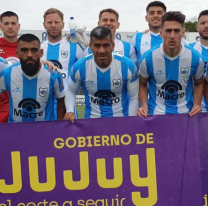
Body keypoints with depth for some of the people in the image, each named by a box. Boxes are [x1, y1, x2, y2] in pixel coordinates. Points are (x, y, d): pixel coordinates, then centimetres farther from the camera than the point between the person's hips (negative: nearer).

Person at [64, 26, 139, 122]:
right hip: (92, 121, -1)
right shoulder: (79, 67, -10)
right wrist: (69, 111, -9)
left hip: (121, 120, 1)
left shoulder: (128, 66, -11)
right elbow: (70, 91, 7)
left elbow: (134, 97, 0)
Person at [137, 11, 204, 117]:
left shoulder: (196, 58, -10)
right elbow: (142, 84, 4)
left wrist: (197, 104, -6)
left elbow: (199, 83, 8)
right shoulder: (147, 59, -12)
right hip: (156, 113, -1)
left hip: (185, 113, 1)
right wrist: (144, 105, -11)